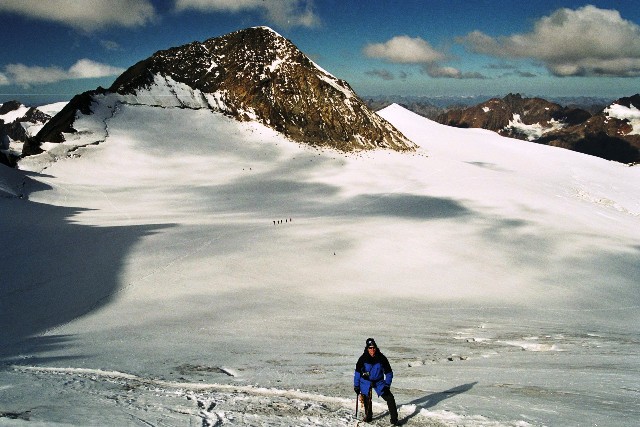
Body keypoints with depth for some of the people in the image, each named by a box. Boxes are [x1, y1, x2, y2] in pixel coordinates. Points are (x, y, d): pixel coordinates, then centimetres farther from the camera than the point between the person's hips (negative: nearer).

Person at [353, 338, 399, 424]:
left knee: (390, 398, -10)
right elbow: (357, 372, -3)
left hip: (379, 381, 0)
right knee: (367, 400, 6)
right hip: (366, 382, 0)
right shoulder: (363, 358, -14)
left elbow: (388, 372, -3)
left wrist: (387, 385, -10)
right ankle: (368, 416, 32)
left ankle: (394, 419, -1)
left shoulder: (381, 358, -14)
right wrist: (356, 386, -2)